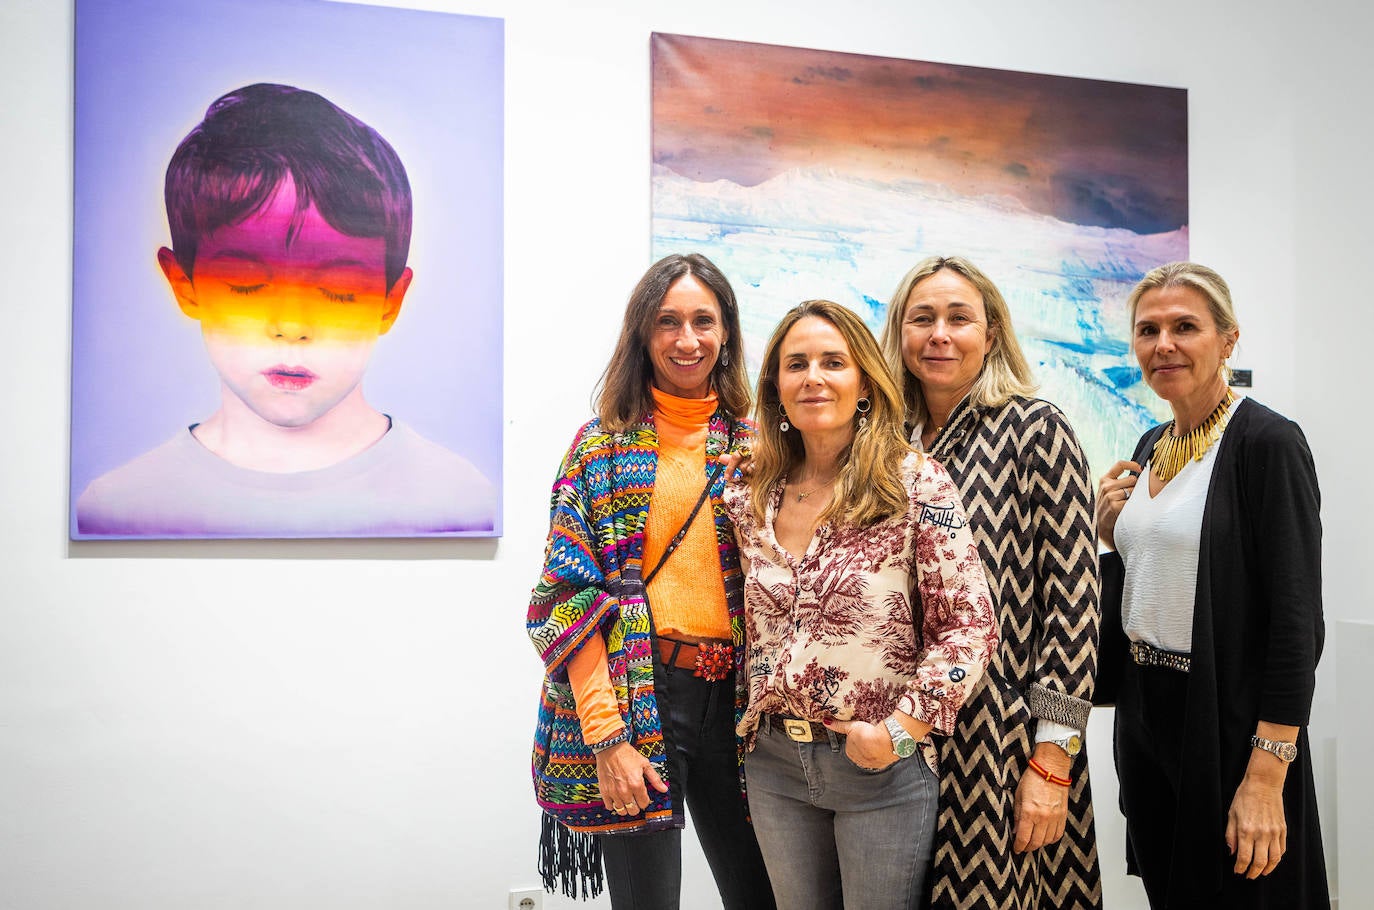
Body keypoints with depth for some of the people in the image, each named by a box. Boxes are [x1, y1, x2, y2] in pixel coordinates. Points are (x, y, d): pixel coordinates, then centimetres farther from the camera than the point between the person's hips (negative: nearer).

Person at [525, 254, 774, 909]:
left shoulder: (754, 445, 8)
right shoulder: (603, 446, 0)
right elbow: (571, 596, -6)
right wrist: (606, 733, -13)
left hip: (732, 698, 3)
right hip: (634, 693, -3)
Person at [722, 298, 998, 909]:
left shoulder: (915, 484, -11)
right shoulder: (751, 499, 3)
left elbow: (970, 626, -12)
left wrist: (899, 731, -15)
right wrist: (758, 724, 8)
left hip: (882, 766, -4)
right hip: (774, 764, 4)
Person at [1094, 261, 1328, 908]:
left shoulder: (1267, 442, -14)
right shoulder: (1151, 447, 9)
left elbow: (1296, 618, -18)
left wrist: (1266, 777, -22)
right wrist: (1108, 534, 0)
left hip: (1229, 722, -7)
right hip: (1143, 710, 7)